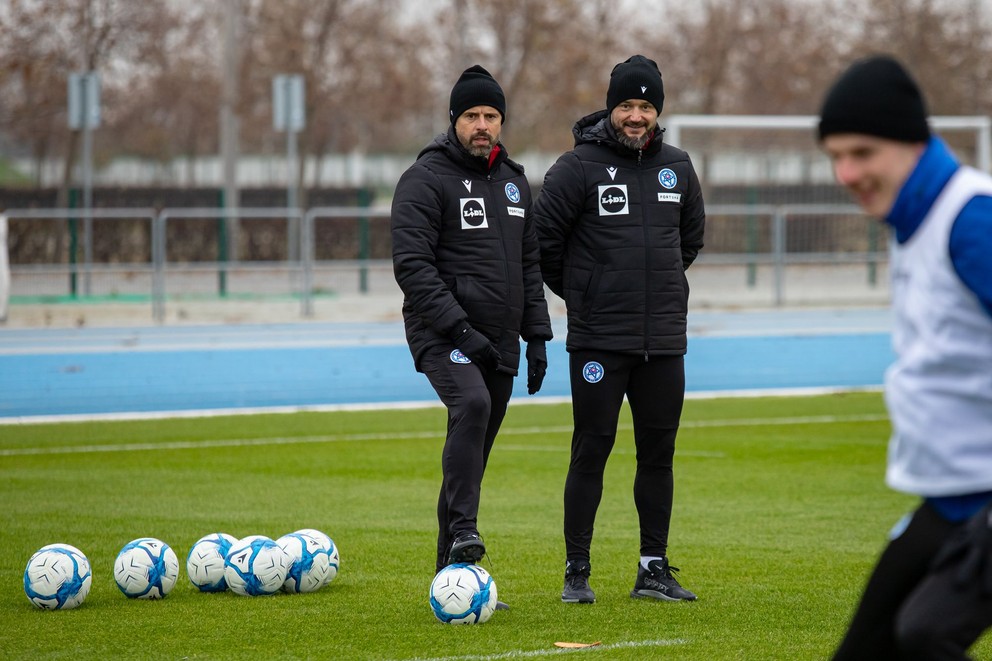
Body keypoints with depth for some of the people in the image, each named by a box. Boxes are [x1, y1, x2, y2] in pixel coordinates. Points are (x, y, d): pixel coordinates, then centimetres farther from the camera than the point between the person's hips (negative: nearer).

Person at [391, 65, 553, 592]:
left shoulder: (513, 181, 16)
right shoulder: (426, 179, -7)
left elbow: (530, 264, 22)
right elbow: (412, 265, -14)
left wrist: (536, 335, 12)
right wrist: (459, 329, -21)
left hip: (499, 344, 7)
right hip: (441, 336, -7)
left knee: (474, 451, 8)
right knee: (472, 405, -34)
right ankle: (462, 531, -35)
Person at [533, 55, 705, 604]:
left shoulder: (677, 168, 9)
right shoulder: (578, 167, -6)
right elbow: (544, 238, -3)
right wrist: (578, 292, 5)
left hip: (664, 340, 4)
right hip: (598, 340, -4)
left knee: (659, 454, 7)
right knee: (592, 450, -3)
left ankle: (654, 568, 14)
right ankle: (576, 571, 3)